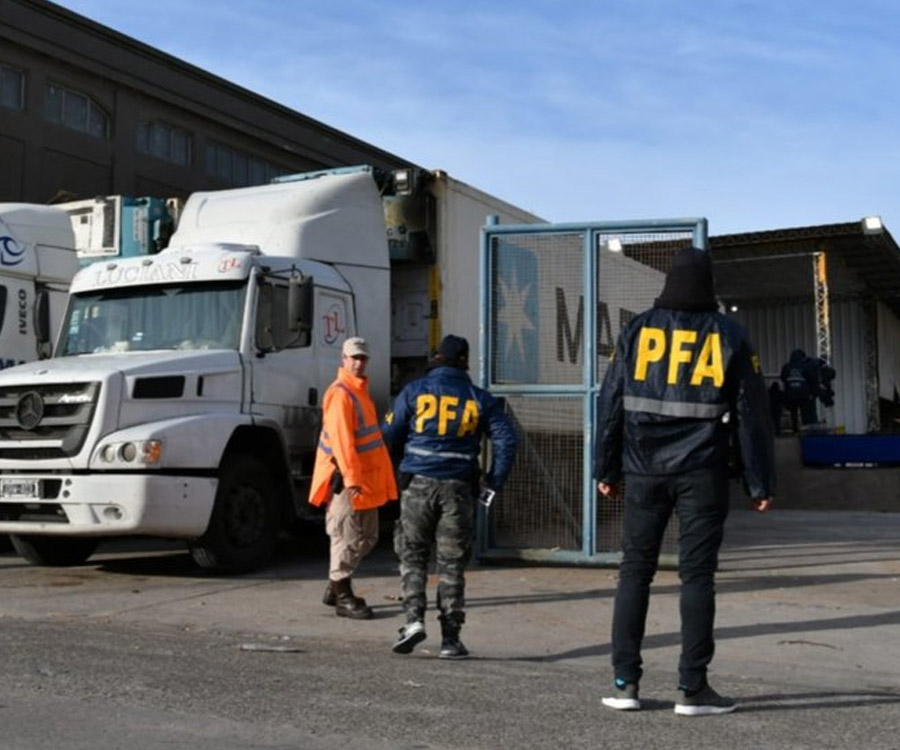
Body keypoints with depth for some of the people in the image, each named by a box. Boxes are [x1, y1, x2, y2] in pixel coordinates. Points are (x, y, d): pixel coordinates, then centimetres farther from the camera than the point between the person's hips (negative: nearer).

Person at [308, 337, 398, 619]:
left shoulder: (360, 390, 17)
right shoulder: (340, 394, -15)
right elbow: (341, 439, -22)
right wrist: (351, 477, -26)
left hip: (367, 477, 10)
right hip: (347, 478, -10)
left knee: (367, 537, 16)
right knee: (347, 537, -3)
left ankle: (336, 587, 26)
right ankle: (342, 597, 6)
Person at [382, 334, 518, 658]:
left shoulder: (414, 391, 2)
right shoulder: (479, 398, 5)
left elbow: (389, 437, 2)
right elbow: (506, 439, 1)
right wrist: (494, 481, 8)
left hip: (418, 484, -1)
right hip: (458, 488, 1)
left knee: (412, 555, 12)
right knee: (451, 562, 7)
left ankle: (414, 618, -4)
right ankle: (450, 638, 7)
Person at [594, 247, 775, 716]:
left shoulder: (638, 331, 4)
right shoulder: (727, 336, 1)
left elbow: (610, 402, 3)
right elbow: (751, 412, 1)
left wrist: (606, 469, 10)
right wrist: (759, 482, 6)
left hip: (644, 472, 1)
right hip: (702, 474, -1)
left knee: (635, 571, 8)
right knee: (696, 575, 3)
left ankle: (625, 683, 8)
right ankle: (692, 689, 5)